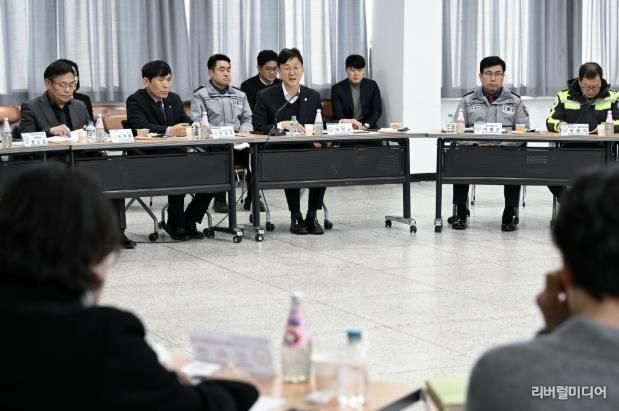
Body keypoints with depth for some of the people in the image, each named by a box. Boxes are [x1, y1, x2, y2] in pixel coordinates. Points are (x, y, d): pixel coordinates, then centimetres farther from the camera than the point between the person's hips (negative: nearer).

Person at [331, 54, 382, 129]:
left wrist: (365, 125, -13)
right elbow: (337, 115, -5)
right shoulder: (337, 89, 3)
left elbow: (377, 111, 4)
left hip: (369, 129, 1)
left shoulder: (372, 86, 7)